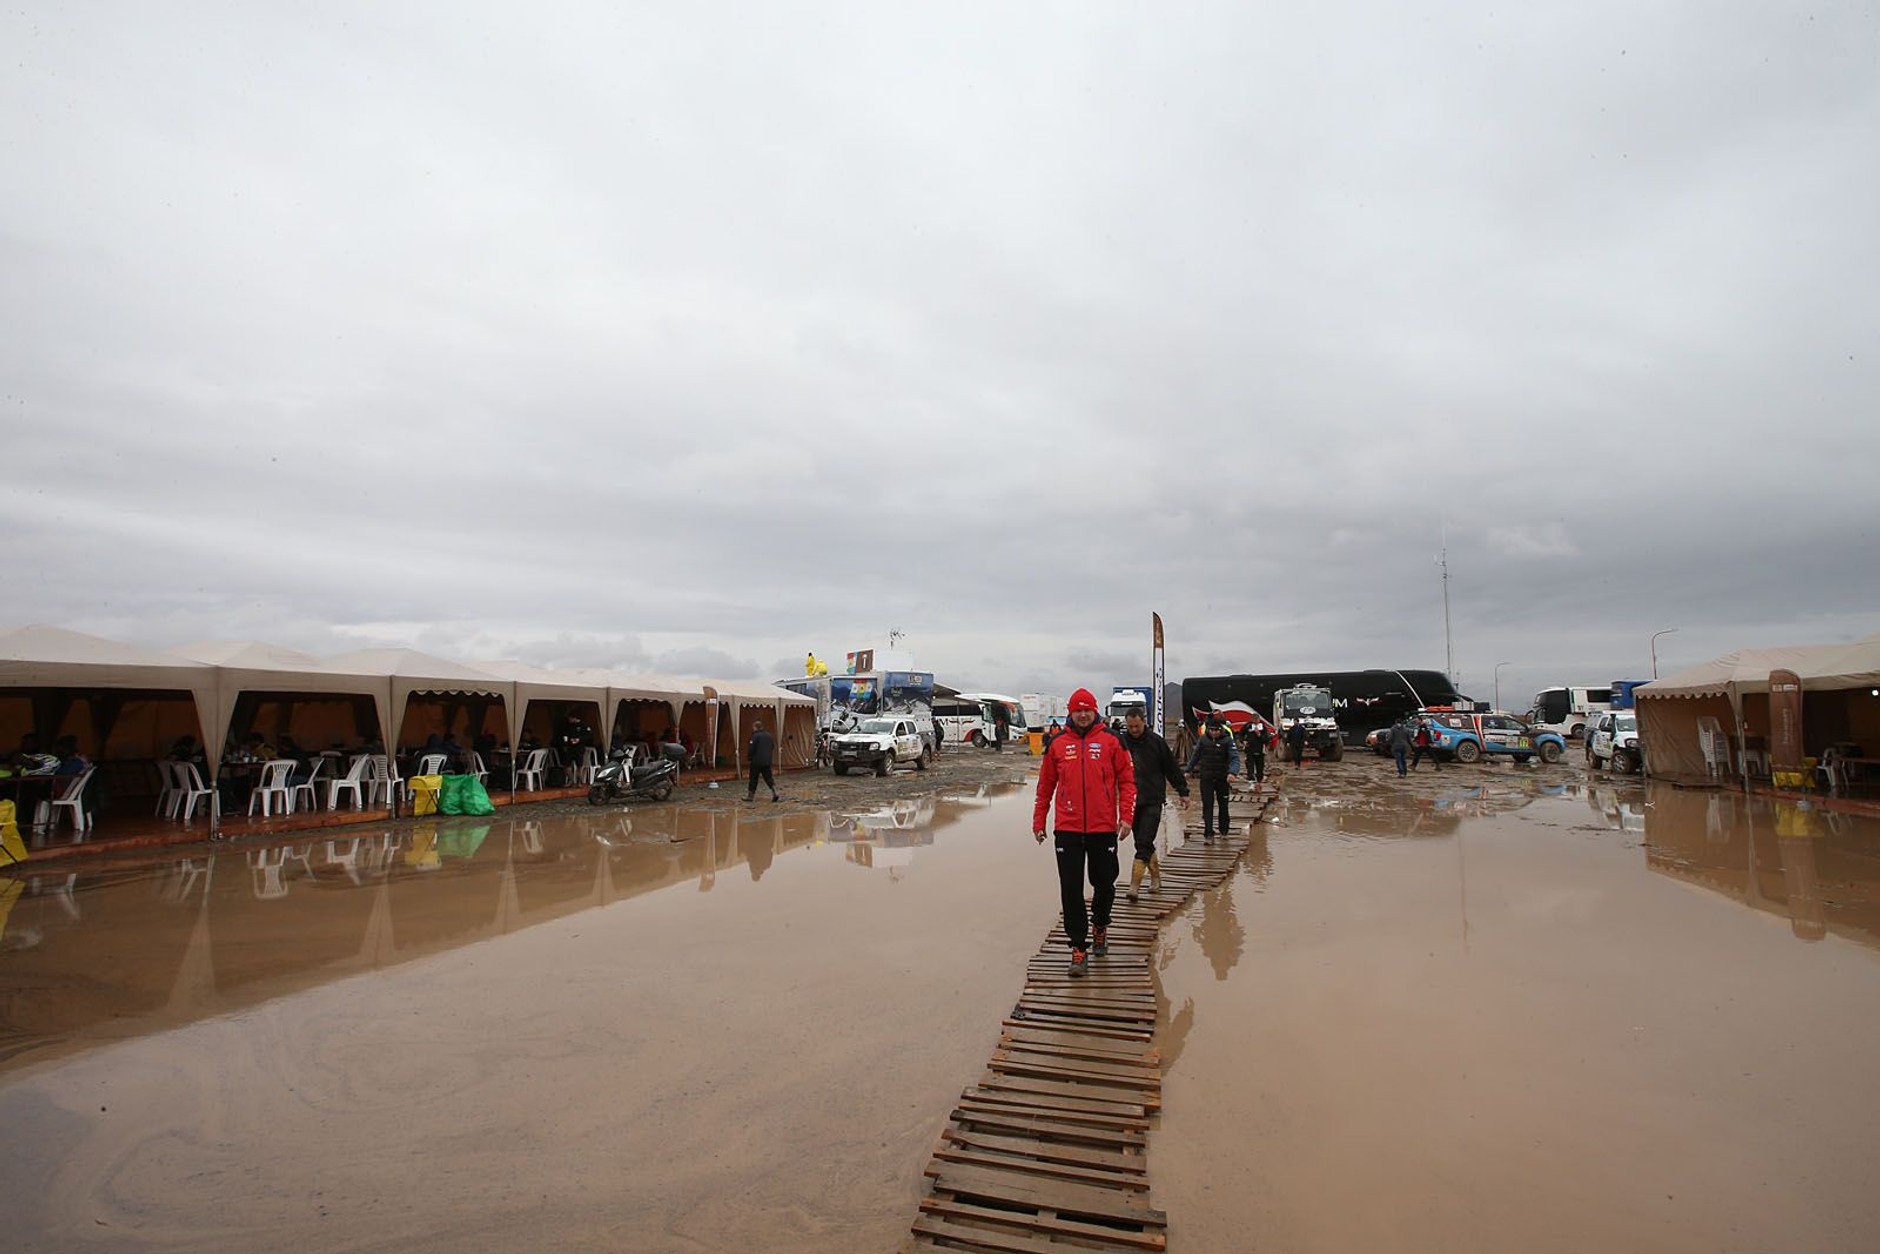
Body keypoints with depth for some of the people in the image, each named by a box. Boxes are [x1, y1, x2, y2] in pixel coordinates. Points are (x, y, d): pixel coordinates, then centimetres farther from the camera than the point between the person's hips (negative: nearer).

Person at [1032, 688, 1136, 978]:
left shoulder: (1111, 742, 0)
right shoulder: (1058, 745, 4)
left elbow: (1127, 780, 0)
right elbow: (1045, 786, 10)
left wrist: (1126, 816, -9)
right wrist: (1039, 821, 10)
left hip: (1103, 828, -1)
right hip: (1067, 829, 1)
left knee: (1104, 883, 14)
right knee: (1071, 890, 1)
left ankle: (1100, 925, 42)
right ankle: (1079, 948, 12)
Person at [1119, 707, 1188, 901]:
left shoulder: (1156, 742, -1)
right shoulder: (1120, 742, 0)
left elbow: (1172, 768, 6)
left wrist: (1183, 792, 8)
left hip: (1153, 801, -2)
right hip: (1131, 801, 3)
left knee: (1144, 844, -10)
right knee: (1143, 844, 12)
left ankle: (1134, 885, -11)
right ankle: (1155, 876, 29)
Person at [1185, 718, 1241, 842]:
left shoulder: (1227, 740, -9)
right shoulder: (1203, 739, -1)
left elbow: (1235, 758, -18)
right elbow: (1195, 756, 11)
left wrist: (1232, 772, -35)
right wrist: (1188, 770, 15)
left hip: (1222, 778, -1)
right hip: (1206, 778, 1)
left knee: (1223, 805, 14)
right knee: (1207, 806, -4)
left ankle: (1223, 830, 33)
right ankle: (1208, 834, -4)